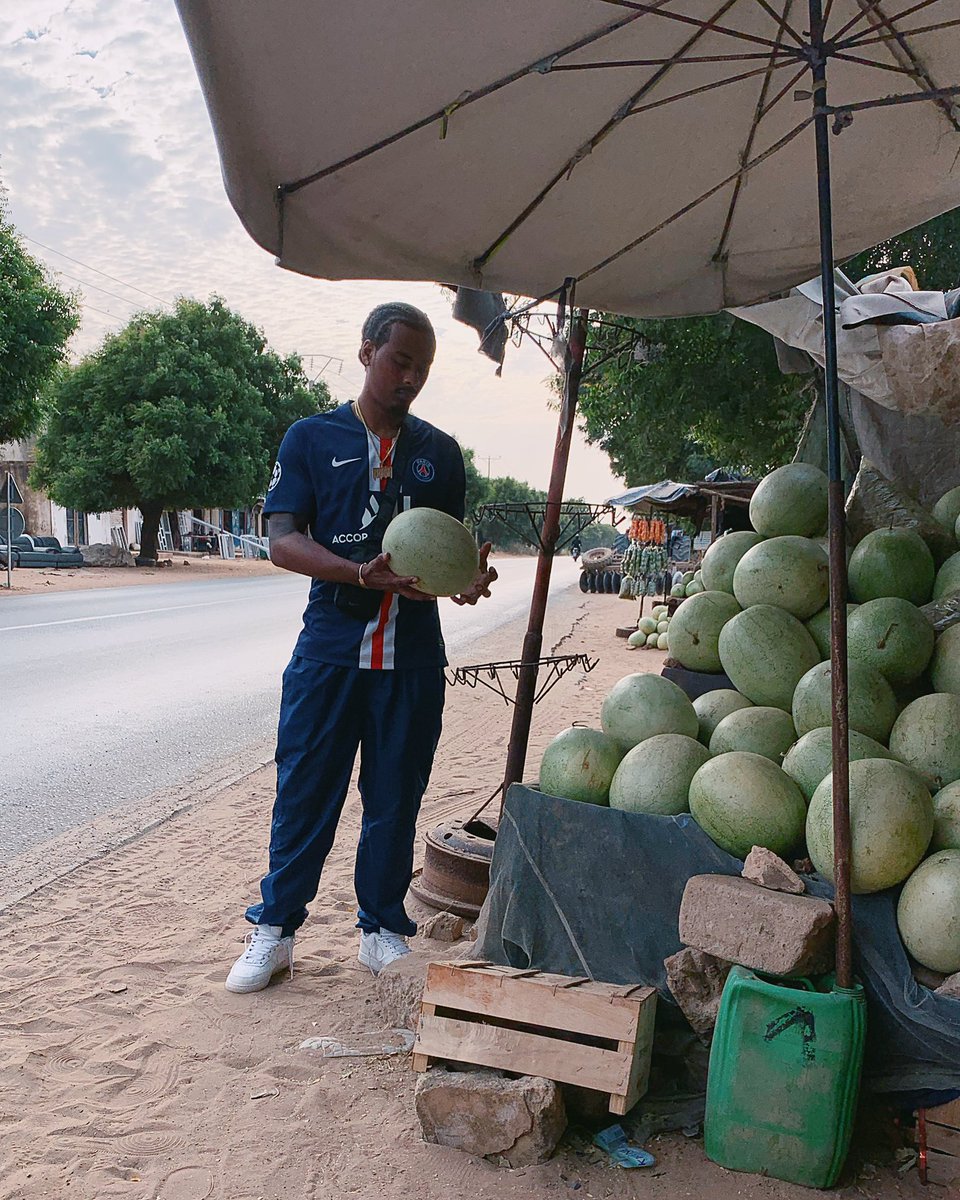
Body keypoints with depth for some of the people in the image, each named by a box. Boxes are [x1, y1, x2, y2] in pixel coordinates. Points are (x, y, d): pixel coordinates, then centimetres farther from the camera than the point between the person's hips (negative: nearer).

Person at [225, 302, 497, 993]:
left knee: (396, 798, 9)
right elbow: (284, 540, -5)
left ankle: (383, 929, 25)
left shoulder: (440, 451, 13)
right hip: (330, 646, -2)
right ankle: (275, 929, 19)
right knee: (305, 790, 3)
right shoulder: (312, 437, 4)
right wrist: (363, 573, -22)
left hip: (414, 656, 2)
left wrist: (470, 574, -9)